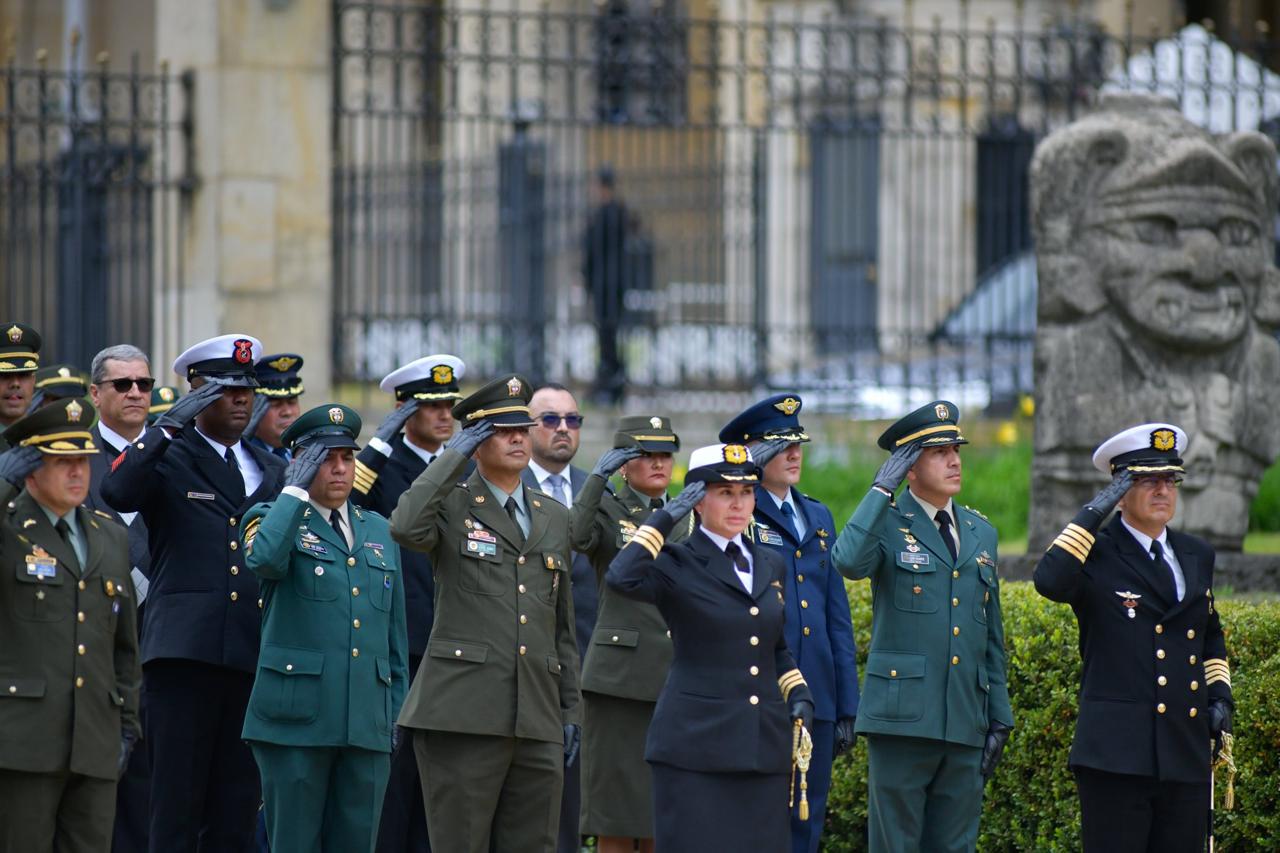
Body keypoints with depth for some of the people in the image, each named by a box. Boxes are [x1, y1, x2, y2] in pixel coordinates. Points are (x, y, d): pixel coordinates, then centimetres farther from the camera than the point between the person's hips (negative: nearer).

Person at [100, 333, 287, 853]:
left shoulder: (272, 471, 20)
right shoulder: (168, 459, 4)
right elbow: (118, 493, -18)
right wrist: (170, 425, -21)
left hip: (253, 656, 5)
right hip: (184, 654, -5)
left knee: (237, 810, 4)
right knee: (177, 805, -5)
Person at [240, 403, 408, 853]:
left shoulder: (379, 531, 19)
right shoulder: (272, 518, 3)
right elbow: (264, 559, -23)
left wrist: (395, 711, 15)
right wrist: (296, 489, -12)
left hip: (367, 726, 5)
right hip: (296, 721, -5)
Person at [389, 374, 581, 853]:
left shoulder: (553, 517, 18)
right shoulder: (451, 506, 3)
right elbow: (405, 528, -22)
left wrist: (570, 711, 17)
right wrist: (452, 459, -11)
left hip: (537, 720, 5)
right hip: (464, 717, -5)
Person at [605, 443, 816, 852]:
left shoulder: (770, 567, 16)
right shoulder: (677, 565, -2)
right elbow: (621, 578, -23)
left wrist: (798, 694, 9)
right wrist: (664, 519, -14)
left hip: (764, 747, 5)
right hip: (696, 743, -5)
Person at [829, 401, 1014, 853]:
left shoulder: (980, 533, 17)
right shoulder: (886, 524, 0)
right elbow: (848, 562, -24)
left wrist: (1000, 716, 14)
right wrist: (882, 489, -18)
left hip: (966, 726, 5)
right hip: (903, 718, -5)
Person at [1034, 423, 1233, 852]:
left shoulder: (1196, 556, 18)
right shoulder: (1096, 553, -1)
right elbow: (1050, 581, -24)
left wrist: (1220, 695, 15)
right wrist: (1093, 513, -17)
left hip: (1186, 755, 6)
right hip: (1117, 754, -6)